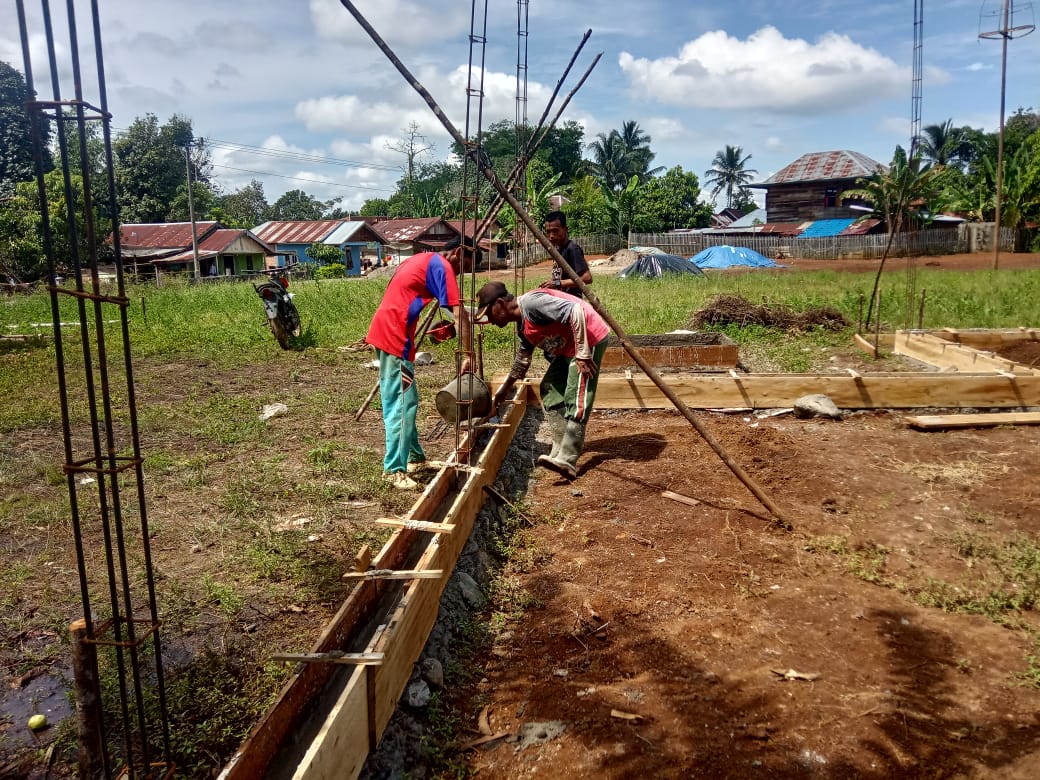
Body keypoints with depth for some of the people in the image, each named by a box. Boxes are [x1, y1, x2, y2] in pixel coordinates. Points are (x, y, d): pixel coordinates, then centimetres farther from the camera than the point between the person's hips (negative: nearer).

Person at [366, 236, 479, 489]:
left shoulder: (422, 259, 21)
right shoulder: (441, 266, -8)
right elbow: (459, 313, -17)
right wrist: (468, 355, -19)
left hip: (385, 331, 10)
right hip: (395, 336, -10)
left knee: (405, 401, 15)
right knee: (401, 404, -8)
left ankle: (415, 457, 24)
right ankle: (394, 469, -5)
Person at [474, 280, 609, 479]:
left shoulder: (531, 302, -21)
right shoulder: (522, 325, 11)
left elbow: (576, 311, -28)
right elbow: (523, 358, 26)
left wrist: (582, 354, -27)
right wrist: (505, 388, 33)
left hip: (590, 339, -11)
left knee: (576, 399, -16)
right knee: (550, 390, 11)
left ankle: (566, 461, -21)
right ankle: (561, 450, 12)